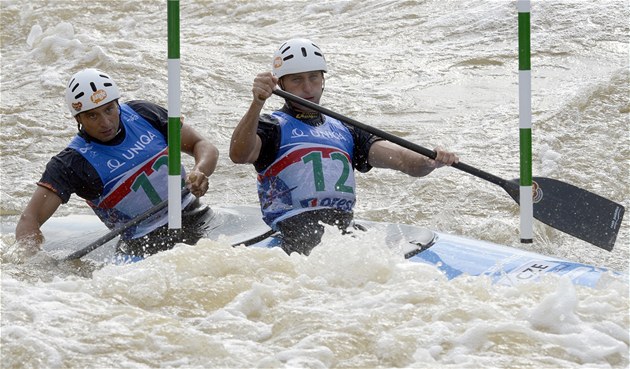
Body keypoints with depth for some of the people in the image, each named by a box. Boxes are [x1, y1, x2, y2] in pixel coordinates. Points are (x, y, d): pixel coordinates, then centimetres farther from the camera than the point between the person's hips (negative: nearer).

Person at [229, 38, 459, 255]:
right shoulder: (273, 126, 12)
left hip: (346, 231, 5)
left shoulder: (345, 132, 27)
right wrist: (257, 103, -25)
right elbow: (239, 155, -10)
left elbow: (400, 159, 14)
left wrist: (432, 162, -9)